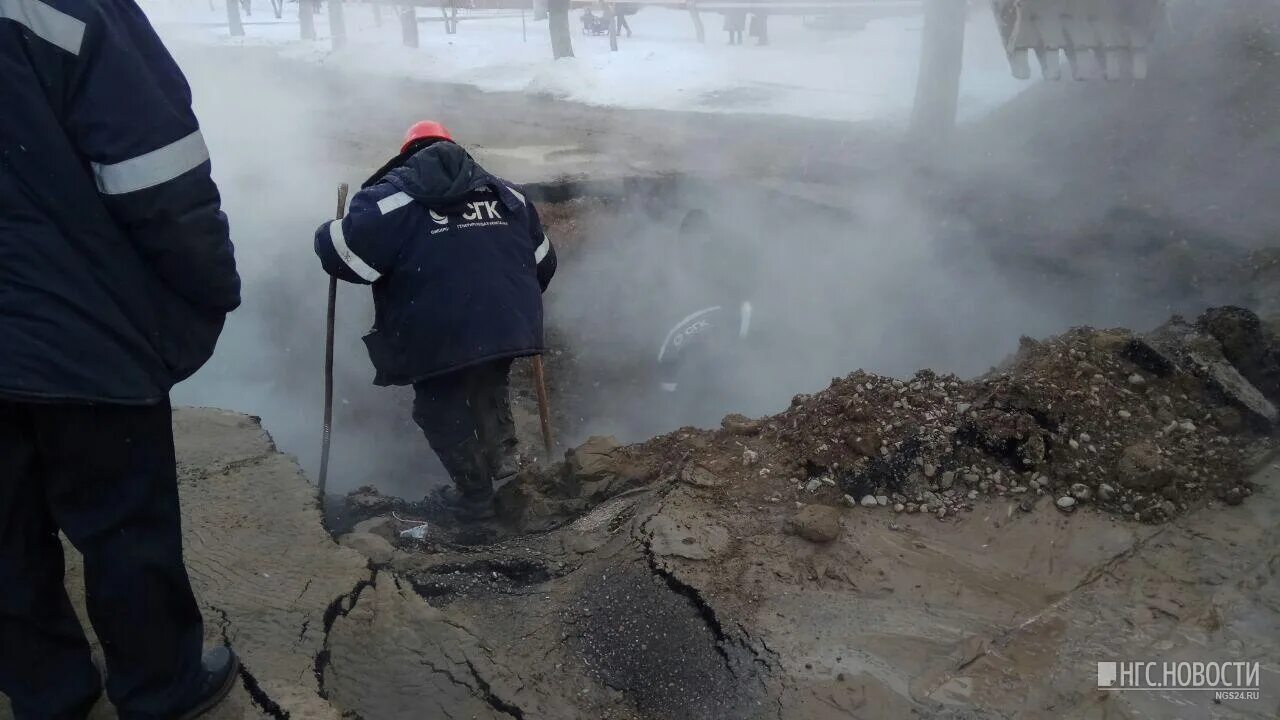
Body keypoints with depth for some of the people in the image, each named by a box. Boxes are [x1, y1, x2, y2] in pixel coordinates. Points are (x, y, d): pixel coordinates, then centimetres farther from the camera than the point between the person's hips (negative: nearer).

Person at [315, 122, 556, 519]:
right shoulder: (505, 192, 17)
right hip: (508, 329, 5)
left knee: (443, 413, 16)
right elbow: (543, 261, 21)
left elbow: (343, 256, -7)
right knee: (489, 387, 33)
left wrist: (327, 235, 16)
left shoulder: (393, 197, 1)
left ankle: (476, 494, 23)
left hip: (439, 340, -4)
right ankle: (502, 452, 25)